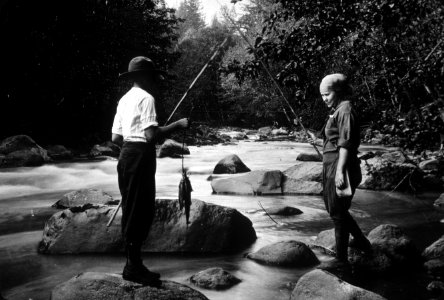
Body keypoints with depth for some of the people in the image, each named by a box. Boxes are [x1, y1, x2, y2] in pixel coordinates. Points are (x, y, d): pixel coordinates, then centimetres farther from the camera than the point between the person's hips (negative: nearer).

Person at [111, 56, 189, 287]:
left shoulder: (125, 99, 17)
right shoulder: (145, 97, -10)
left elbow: (116, 137, 15)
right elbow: (151, 135, -20)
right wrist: (177, 125, -12)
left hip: (127, 155, 10)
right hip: (140, 157, -9)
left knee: (132, 211, 13)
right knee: (139, 212, -4)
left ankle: (133, 264, 20)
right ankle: (133, 267, 2)